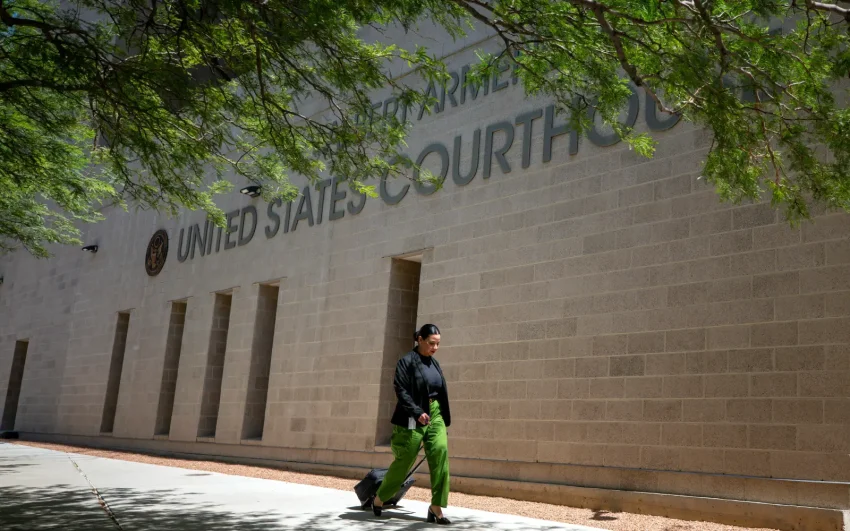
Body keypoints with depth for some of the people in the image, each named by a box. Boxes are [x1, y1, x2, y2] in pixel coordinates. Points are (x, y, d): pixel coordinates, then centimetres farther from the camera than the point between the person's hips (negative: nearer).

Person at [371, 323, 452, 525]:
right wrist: (418, 412, -26)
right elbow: (401, 391, -16)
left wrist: (444, 418, 17)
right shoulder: (407, 361, -9)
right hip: (412, 418, -6)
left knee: (441, 453, -12)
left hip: (435, 415, 6)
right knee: (404, 461, 3)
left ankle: (436, 508, -8)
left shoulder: (434, 363, 12)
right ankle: (379, 498, 25)